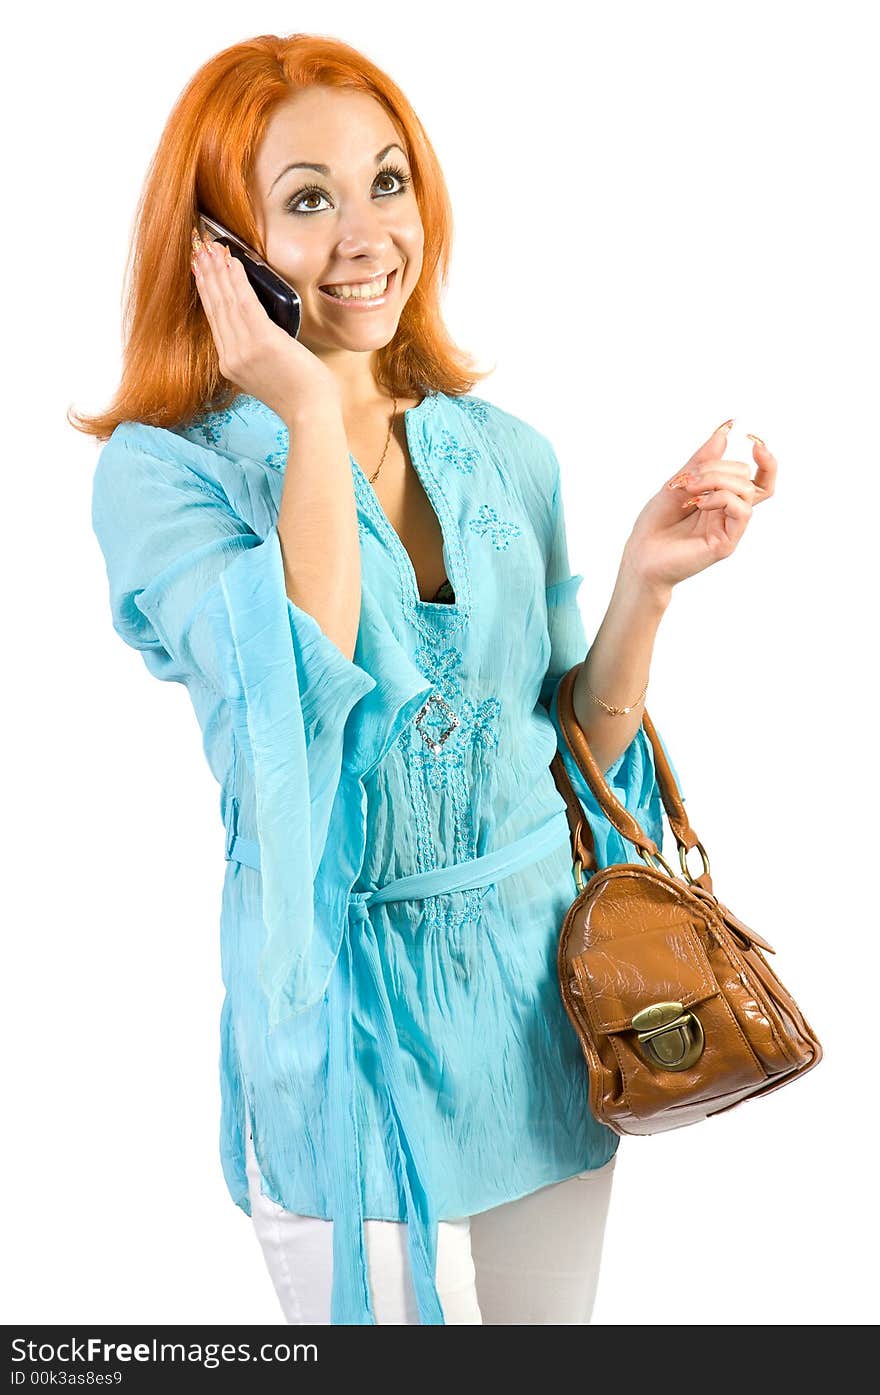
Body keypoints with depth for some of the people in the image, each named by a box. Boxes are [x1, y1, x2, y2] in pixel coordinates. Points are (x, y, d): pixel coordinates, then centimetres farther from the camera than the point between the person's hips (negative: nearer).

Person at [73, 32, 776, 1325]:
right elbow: (304, 698, -28)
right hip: (351, 1023, -4)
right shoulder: (162, 470, -10)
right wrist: (312, 416, -21)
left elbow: (574, 746, 7)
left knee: (554, 1317, 21)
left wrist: (647, 580, -9)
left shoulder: (505, 454, 2)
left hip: (541, 990, 5)